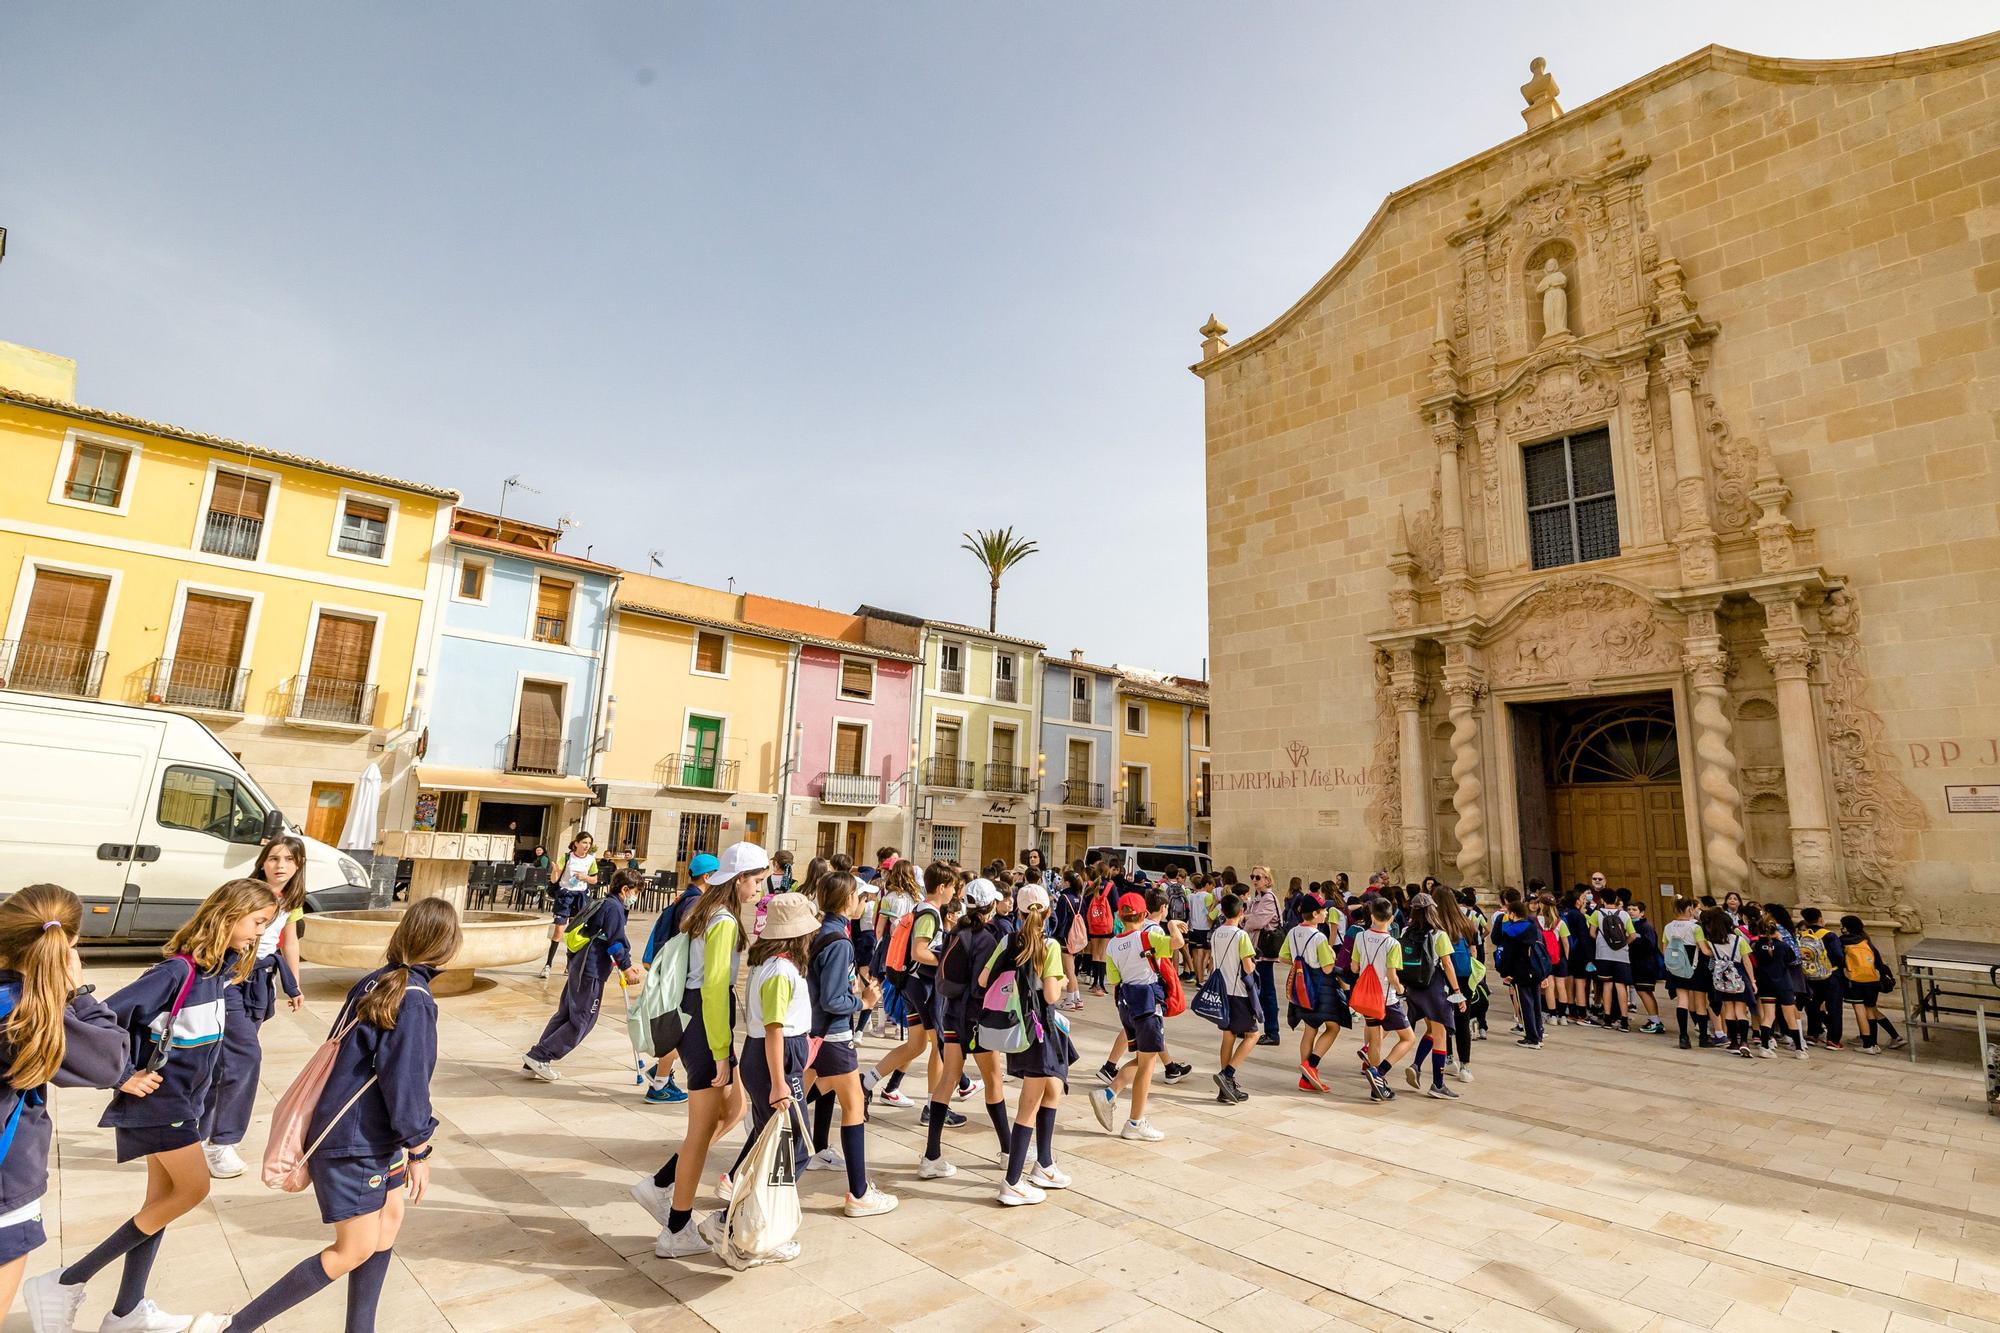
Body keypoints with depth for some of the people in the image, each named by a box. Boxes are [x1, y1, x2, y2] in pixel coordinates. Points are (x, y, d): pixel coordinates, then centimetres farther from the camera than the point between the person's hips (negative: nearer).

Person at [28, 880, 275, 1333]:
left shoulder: (219, 967, 3)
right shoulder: (178, 969, -25)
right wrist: (123, 1077, -19)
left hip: (182, 1098, 9)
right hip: (158, 1099, -9)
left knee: (164, 1198, 13)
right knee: (192, 1189, -7)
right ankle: (66, 1283, 5)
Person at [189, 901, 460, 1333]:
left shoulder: (375, 982, 0)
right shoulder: (414, 1000, -27)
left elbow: (349, 1051, 10)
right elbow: (406, 1082, -24)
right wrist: (419, 1152, -12)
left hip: (372, 1134, 9)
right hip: (354, 1143, -9)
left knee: (390, 1219, 17)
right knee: (356, 1250, 3)